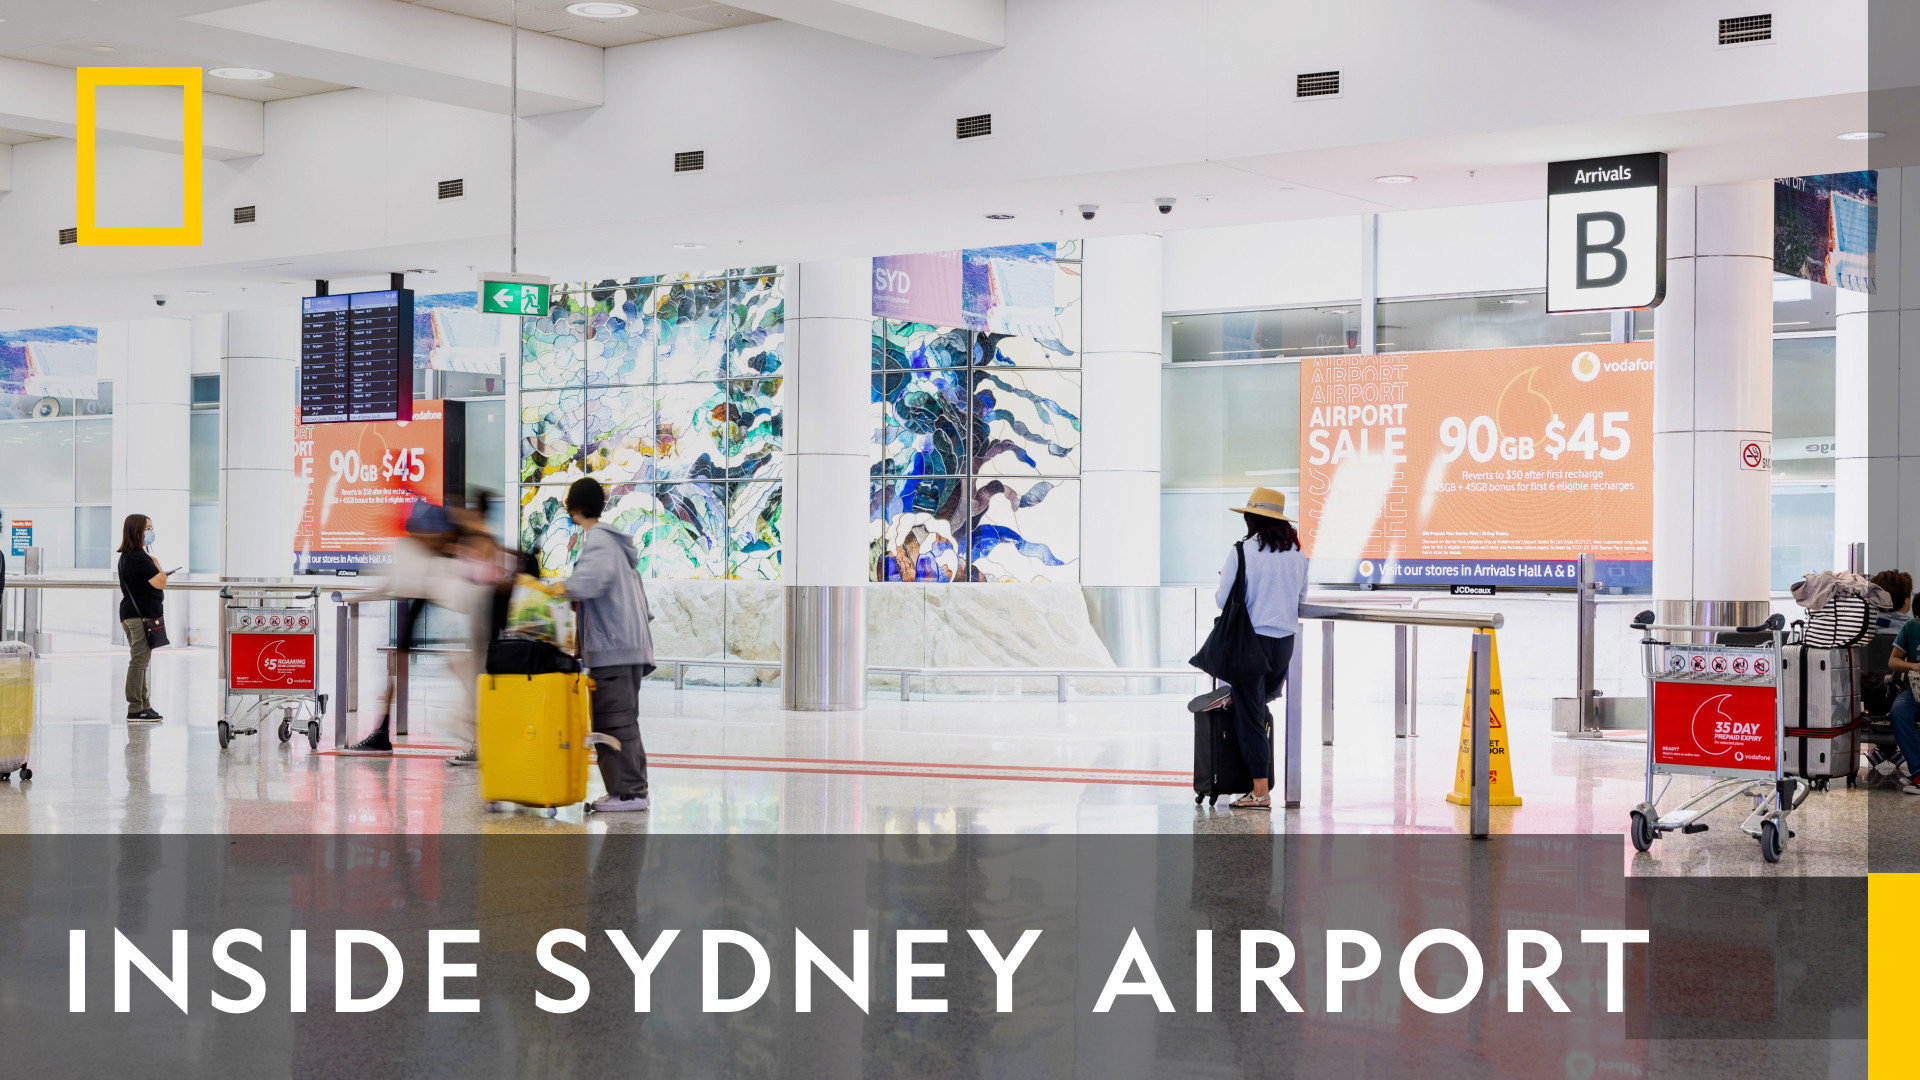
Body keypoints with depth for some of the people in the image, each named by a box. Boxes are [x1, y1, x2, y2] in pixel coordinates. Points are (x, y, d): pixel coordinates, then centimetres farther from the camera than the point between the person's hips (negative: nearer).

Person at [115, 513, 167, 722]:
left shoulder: (126, 556, 15)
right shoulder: (140, 558, -18)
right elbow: (160, 583, -20)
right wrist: (155, 560, -7)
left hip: (131, 614, 11)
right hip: (142, 615, -11)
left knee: (140, 661, 14)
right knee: (140, 660, -8)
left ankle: (144, 707, 18)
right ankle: (135, 709, -7)